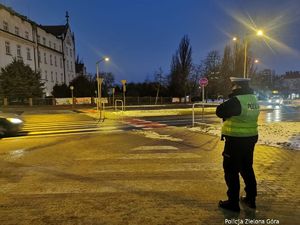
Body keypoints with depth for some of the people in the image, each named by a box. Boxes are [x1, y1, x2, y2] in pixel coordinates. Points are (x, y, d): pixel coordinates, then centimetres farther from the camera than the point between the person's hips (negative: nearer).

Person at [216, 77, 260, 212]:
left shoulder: (236, 100, -20)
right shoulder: (254, 99, 7)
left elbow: (219, 112, -14)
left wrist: (229, 100, 1)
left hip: (235, 141, -8)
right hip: (250, 139, 8)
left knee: (231, 171, 4)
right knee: (247, 169, 20)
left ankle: (233, 202, 12)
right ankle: (251, 199, 31)